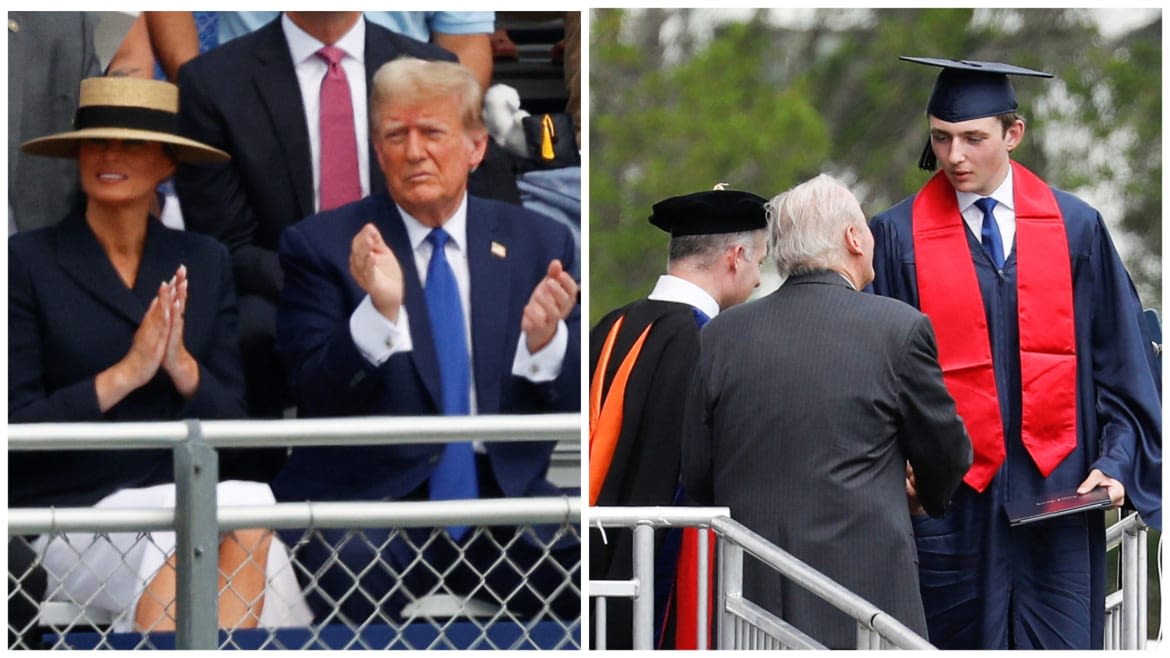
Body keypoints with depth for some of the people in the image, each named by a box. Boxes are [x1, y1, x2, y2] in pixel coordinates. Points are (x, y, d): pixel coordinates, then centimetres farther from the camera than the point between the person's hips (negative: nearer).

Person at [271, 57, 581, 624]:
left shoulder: (541, 243, 11)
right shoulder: (321, 246, 4)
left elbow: (575, 407, 8)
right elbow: (317, 400, -6)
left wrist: (546, 339, -14)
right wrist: (380, 311, -23)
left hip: (503, 495, 3)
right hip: (367, 498, -3)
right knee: (352, 585, -37)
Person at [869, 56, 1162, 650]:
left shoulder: (1076, 228, 5)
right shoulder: (899, 237, 0)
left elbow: (1118, 357, 7)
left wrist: (1115, 463, -3)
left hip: (1061, 495, 1)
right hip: (953, 497, -1)